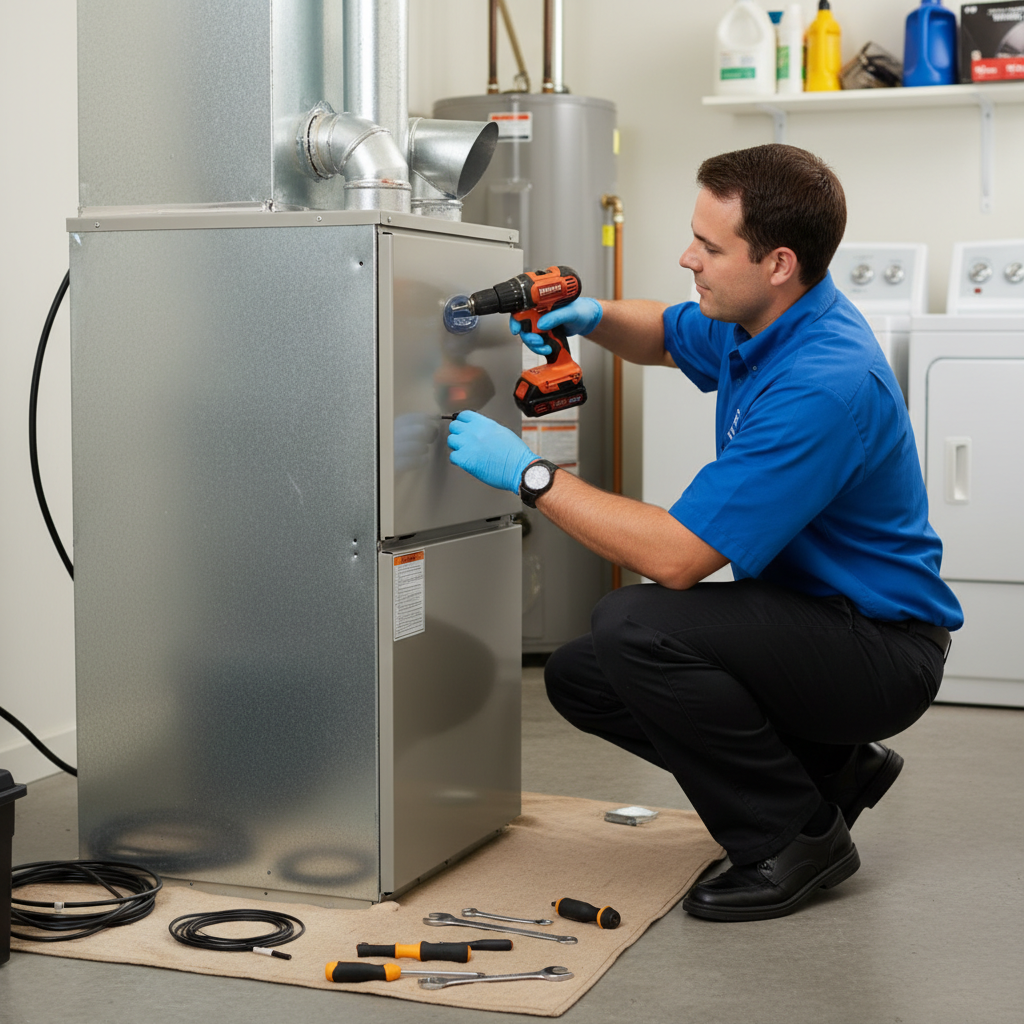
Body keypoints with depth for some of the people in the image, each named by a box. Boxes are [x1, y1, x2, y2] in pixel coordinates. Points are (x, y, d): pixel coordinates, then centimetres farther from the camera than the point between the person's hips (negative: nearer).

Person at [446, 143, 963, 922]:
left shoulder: (824, 383, -30)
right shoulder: (756, 322, 0)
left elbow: (675, 558, -31)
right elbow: (668, 337, 24)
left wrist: (527, 471, -22)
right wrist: (593, 318, 1)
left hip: (880, 648, -10)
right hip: (810, 614, 10)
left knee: (635, 626, -29)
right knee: (579, 677, 6)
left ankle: (800, 838, -9)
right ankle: (831, 767, 15)